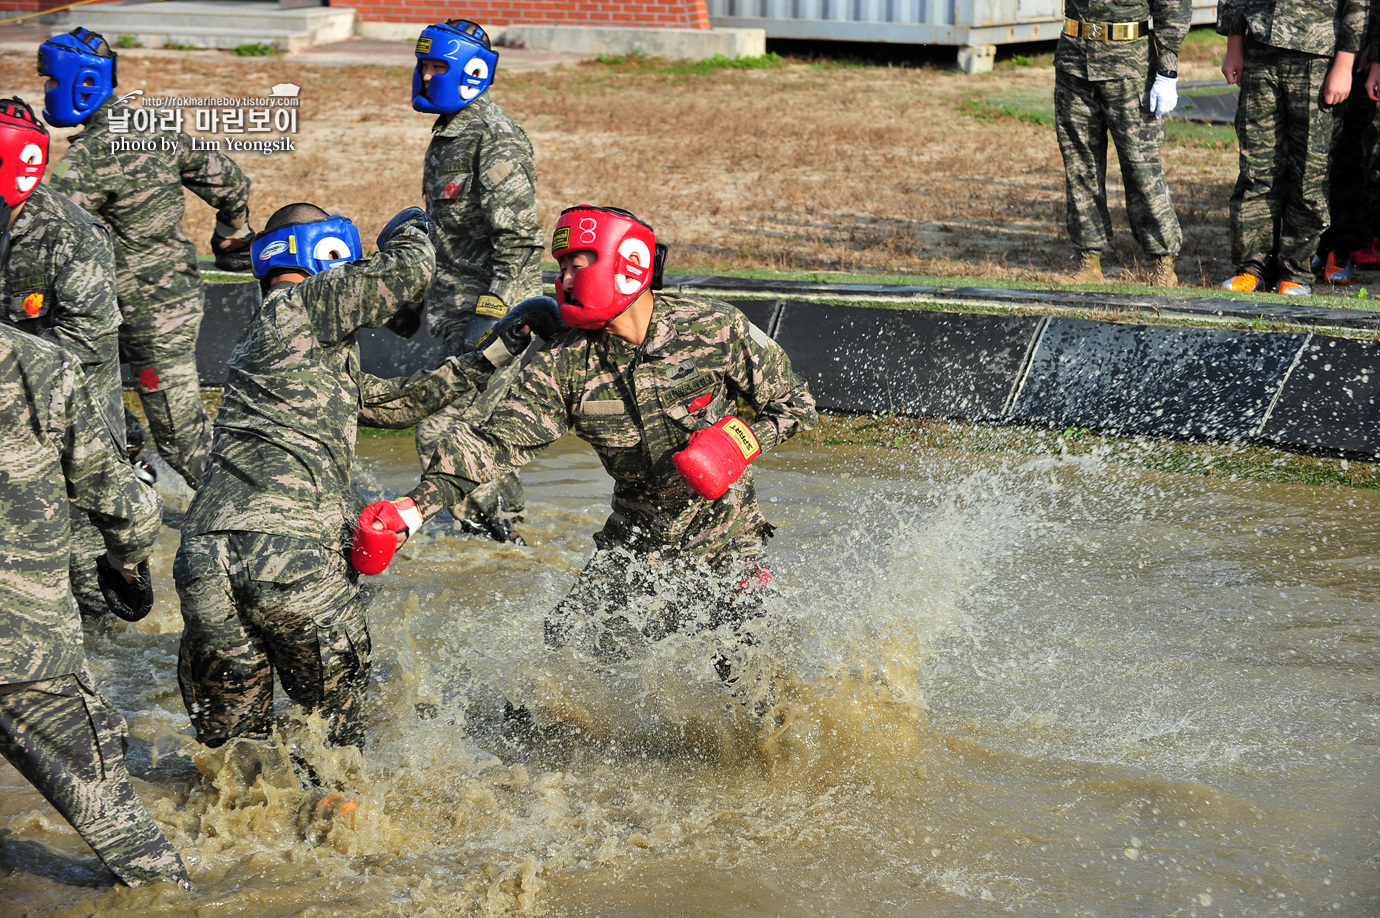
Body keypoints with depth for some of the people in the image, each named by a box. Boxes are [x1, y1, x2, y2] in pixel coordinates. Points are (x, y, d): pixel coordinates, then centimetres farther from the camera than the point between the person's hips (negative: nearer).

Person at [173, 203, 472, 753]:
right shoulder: (296, 306, 5)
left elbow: (393, 403, 34)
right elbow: (405, 276, -2)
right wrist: (407, 234, 21)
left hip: (205, 557, 7)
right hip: (294, 549, -7)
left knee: (229, 734, 13)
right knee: (334, 718, 11)